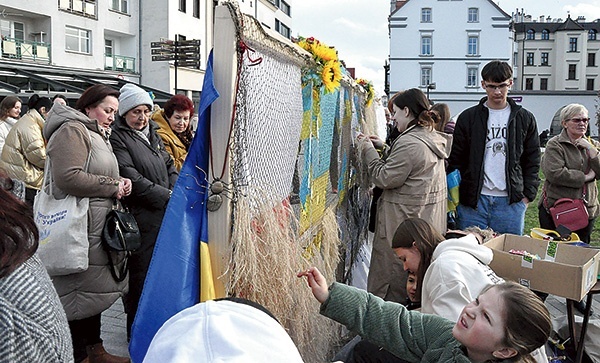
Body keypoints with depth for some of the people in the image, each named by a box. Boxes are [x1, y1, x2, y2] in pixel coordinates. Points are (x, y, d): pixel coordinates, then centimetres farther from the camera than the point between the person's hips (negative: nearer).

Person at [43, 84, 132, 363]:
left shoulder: (99, 135, 21)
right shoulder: (72, 130, -12)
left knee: (93, 291, 18)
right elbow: (68, 177, -25)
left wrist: (121, 183, 7)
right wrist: (114, 186, -16)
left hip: (98, 226, 11)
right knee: (80, 292, -1)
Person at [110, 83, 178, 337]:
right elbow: (131, 177, -15)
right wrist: (168, 197, -15)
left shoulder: (152, 134, 20)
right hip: (142, 218, -7)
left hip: (165, 214, 7)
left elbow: (170, 167, 19)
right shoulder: (117, 137, -5)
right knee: (141, 273, -2)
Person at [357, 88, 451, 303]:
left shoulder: (409, 142, -20)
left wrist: (369, 151, -5)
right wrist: (383, 148, 15)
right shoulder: (433, 138, 11)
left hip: (406, 218, -10)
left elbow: (385, 178, -17)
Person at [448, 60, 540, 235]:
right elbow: (456, 160, 5)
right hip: (473, 200, -1)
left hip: (511, 202, 1)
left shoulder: (525, 119, 8)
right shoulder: (468, 117, 5)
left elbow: (532, 161, 10)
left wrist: (527, 195, 0)